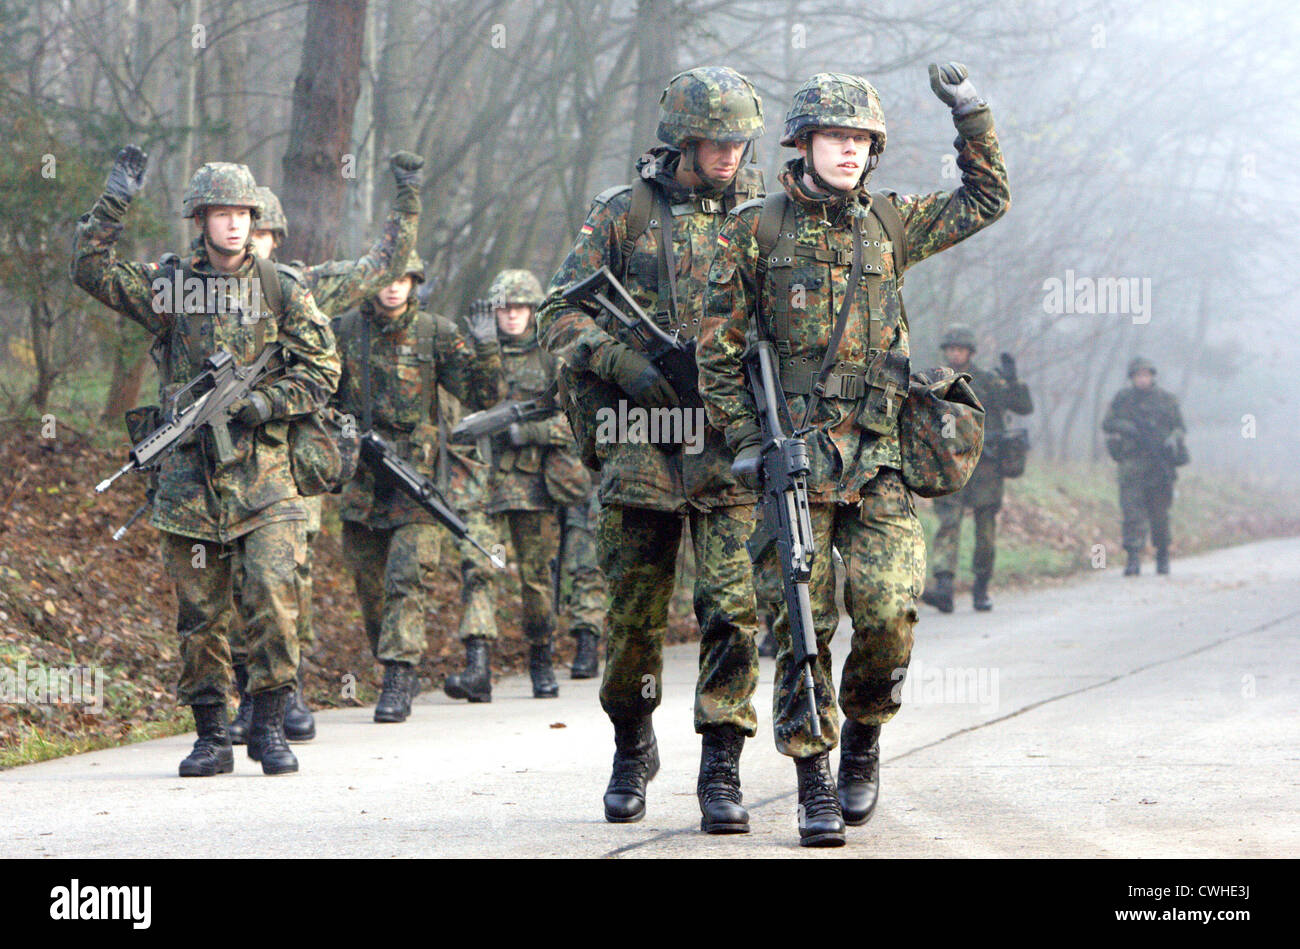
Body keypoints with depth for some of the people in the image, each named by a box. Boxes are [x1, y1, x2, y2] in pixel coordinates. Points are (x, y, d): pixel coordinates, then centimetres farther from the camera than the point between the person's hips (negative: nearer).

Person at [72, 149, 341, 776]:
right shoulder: (169, 284, 7)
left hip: (263, 473, -1)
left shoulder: (282, 289, 4)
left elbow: (322, 371, 4)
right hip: (189, 475, 2)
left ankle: (269, 726, -2)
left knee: (272, 599, -14)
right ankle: (211, 737, 14)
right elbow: (90, 270, 2)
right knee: (199, 613, 5)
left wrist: (263, 404, -11)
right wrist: (113, 204, -8)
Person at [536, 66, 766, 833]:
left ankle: (722, 771, -6)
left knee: (733, 605, -11)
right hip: (641, 446, 0)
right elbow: (560, 313, 3)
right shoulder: (624, 214, 5)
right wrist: (624, 361, -13)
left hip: (732, 447, 0)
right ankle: (633, 749, 29)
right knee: (634, 613, 7)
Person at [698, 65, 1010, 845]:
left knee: (887, 608, -11)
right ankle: (815, 784, 5)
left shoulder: (887, 223, 12)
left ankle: (864, 732, 15)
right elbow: (718, 348, 4)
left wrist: (972, 116, 10)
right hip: (792, 456, -2)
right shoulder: (755, 230, 3)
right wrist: (747, 441, -3)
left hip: (878, 457, 2)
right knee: (801, 622, -3)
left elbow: (986, 202, 22)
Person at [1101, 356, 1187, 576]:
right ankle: (1133, 558, -19)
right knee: (1132, 510, -13)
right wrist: (1124, 427, -12)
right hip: (1131, 462, -1)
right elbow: (1107, 424, 8)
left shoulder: (1166, 399, 9)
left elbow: (1179, 426, 13)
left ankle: (1163, 556, 26)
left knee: (1159, 514, 8)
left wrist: (1172, 440, -9)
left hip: (1160, 463, 1)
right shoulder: (1122, 399, 6)